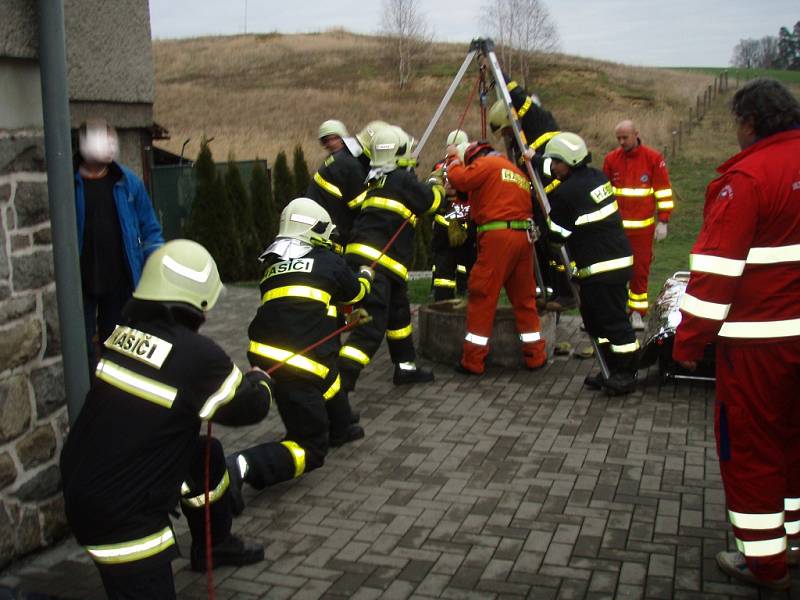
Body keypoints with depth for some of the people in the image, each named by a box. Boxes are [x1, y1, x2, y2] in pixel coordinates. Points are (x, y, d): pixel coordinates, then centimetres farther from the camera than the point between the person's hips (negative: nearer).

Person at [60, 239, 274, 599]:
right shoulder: (198, 356, -23)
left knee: (206, 456, 24)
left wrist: (226, 376, 19)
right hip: (117, 515, -8)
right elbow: (250, 407, -5)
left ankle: (214, 545, 44)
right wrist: (260, 381, 16)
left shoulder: (124, 332, -4)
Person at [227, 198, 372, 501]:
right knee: (311, 450, 0)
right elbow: (354, 292, 24)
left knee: (328, 366, 33)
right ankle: (243, 467, -21)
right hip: (295, 367, -7)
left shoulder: (273, 264, 17)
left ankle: (339, 428, 45)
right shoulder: (328, 261, 4)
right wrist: (366, 276, 48)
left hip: (265, 355, 7)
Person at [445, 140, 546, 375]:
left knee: (481, 297, -3)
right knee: (524, 298, 14)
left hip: (498, 236, -7)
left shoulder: (486, 163, 3)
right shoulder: (518, 172, 27)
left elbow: (459, 179, -6)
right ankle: (536, 356, 17)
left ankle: (473, 361, -1)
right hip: (524, 236, 7)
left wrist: (453, 159, 12)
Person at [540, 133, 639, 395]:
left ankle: (625, 374, 6)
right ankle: (613, 371, 24)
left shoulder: (566, 192, -16)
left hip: (601, 266, -10)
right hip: (618, 257, 10)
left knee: (613, 319, -2)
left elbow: (557, 234, -8)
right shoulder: (597, 176, 10)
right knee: (595, 317, 17)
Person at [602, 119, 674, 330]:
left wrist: (663, 221, -1)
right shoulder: (611, 159, 5)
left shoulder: (653, 158, -1)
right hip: (616, 225, 1)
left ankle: (637, 312, 15)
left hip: (643, 227, -1)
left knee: (640, 270, 5)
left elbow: (664, 191, 2)